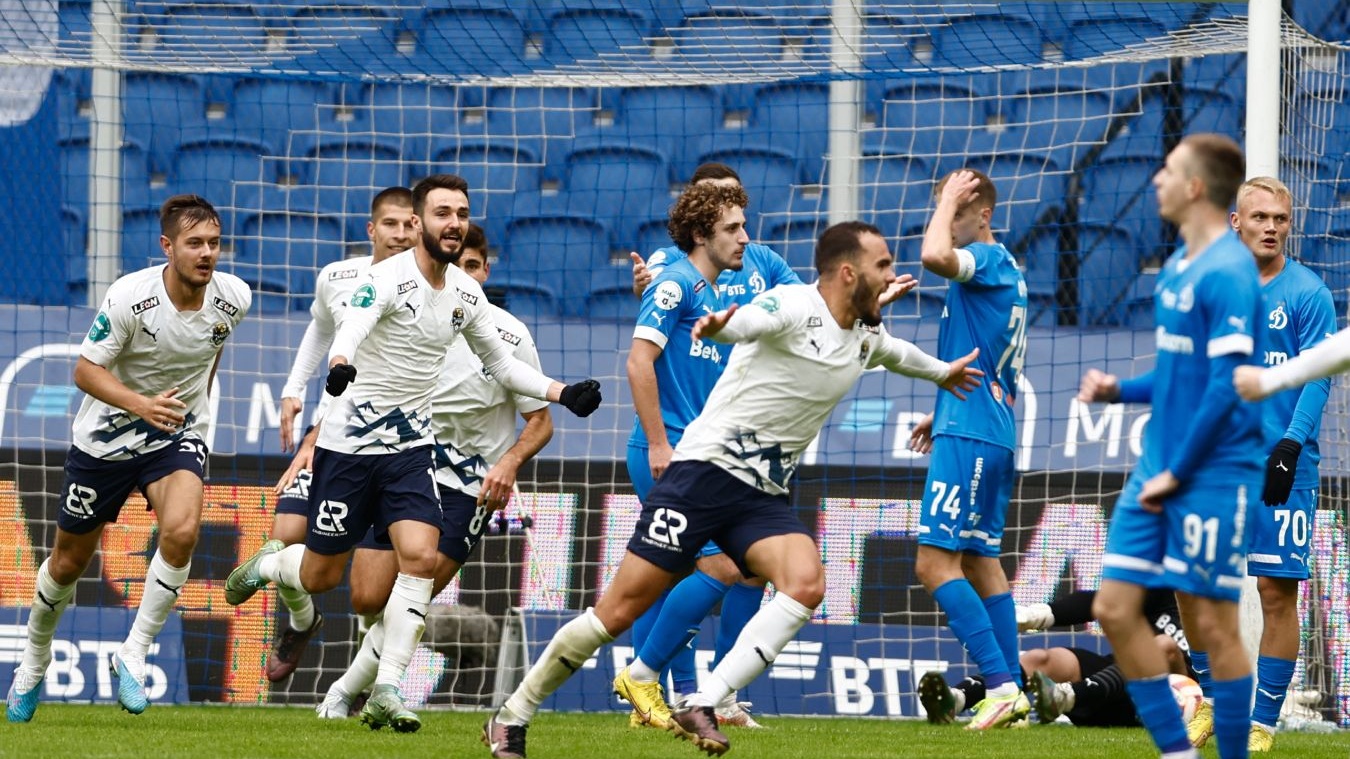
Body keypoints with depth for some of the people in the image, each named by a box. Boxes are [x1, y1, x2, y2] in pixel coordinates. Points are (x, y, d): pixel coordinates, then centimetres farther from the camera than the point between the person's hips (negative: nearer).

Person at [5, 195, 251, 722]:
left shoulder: (234, 298, -11)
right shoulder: (128, 297, -24)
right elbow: (86, 371, -20)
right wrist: (140, 404, -35)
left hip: (178, 436, 2)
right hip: (105, 438, -2)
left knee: (182, 530, -27)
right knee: (69, 560, 10)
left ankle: (132, 657, -13)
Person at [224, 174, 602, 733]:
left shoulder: (466, 293, 3)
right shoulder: (389, 279, -18)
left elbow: (501, 363, 16)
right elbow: (352, 328, -38)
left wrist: (563, 393, 2)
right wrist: (340, 363, -61)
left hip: (410, 445, 5)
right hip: (350, 441, -5)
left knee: (420, 556, -16)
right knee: (321, 575, 4)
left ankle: (386, 691, -13)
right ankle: (268, 565, 41)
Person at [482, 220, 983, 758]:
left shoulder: (866, 336, 13)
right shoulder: (794, 307, -12)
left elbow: (893, 351, 38)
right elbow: (748, 321, -34)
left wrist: (942, 372, 55)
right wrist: (721, 324, -57)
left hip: (765, 496, 7)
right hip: (705, 471, -7)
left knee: (806, 585, -23)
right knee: (618, 612, -8)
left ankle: (700, 707, -25)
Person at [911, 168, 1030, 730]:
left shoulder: (988, 258, -10)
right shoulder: (1004, 272, 19)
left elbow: (934, 255, -32)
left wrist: (949, 201, -15)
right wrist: (947, 413, 26)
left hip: (969, 433, -10)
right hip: (993, 434, 10)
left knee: (934, 562, -12)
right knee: (980, 560, 14)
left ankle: (1001, 684, -19)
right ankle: (1012, 693, 13)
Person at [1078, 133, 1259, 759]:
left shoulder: (1227, 273, -16)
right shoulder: (1179, 265, 12)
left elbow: (1225, 387, -19)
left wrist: (1177, 474, -16)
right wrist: (1119, 390, 8)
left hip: (1211, 475, -9)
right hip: (1159, 471, 9)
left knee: (1211, 625, -3)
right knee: (1115, 608, 5)